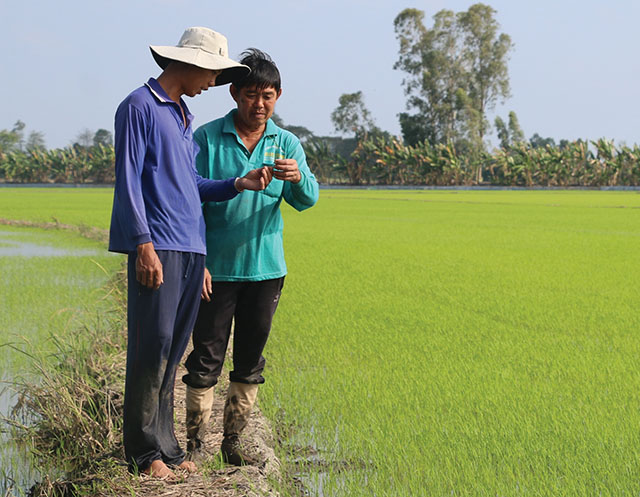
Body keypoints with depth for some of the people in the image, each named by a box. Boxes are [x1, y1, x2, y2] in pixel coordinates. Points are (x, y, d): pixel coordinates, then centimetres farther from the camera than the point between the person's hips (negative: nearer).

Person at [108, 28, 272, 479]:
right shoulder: (140, 107, -2)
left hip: (191, 250, 8)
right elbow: (129, 180, -8)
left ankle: (165, 445, 13)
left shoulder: (184, 117, 23)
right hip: (157, 249, -8)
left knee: (172, 353, 8)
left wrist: (239, 184, 9)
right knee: (153, 347, -8)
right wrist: (144, 243, -15)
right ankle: (143, 451, -3)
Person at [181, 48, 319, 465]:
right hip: (217, 269, -3)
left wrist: (297, 178, -28)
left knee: (251, 361, 10)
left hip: (265, 268, 3)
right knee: (207, 359, -1)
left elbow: (307, 199, -5)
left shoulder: (287, 144, 6)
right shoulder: (207, 138, -3)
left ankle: (233, 441, 21)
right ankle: (195, 444, 7)